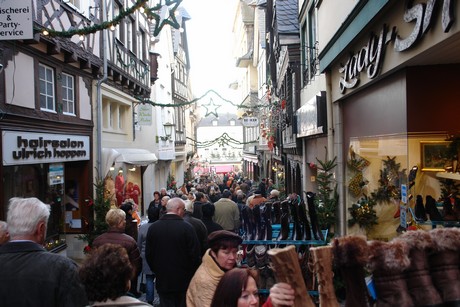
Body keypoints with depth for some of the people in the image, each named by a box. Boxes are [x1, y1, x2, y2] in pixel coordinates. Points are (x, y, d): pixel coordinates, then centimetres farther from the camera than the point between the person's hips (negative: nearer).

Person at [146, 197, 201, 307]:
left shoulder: (152, 227, -4)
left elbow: (148, 254, 3)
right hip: (184, 280, -3)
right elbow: (195, 255, -13)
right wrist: (192, 275, 3)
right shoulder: (187, 227, -16)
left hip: (163, 280, 3)